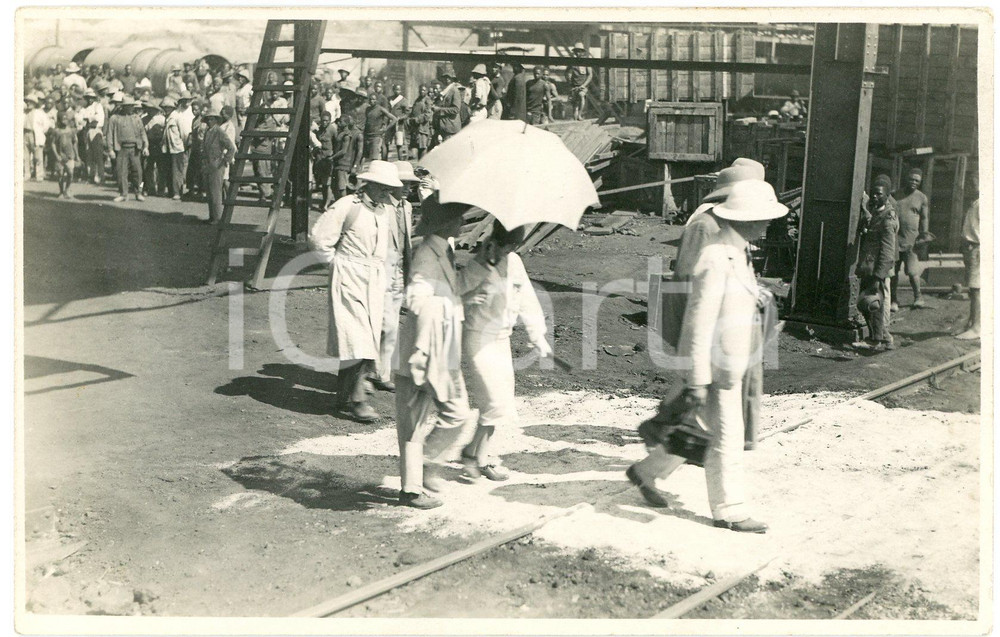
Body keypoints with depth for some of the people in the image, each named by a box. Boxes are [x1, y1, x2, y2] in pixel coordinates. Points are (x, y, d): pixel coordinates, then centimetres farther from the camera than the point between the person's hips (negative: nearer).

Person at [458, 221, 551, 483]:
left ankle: (480, 456, 23)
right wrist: (466, 299, -36)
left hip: (502, 339, 7)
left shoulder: (514, 263, 3)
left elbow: (526, 299, 12)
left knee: (500, 401, 9)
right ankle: (473, 456, 1)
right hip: (478, 340, -7)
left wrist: (537, 336, 14)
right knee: (495, 402, -12)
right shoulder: (474, 269, -16)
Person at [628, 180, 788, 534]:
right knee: (725, 439, 3)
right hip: (713, 365, -10)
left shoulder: (736, 252, 9)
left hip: (728, 362, 10)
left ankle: (646, 473, 34)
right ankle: (729, 512, 18)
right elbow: (699, 322, -24)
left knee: (702, 432, 20)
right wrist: (697, 381, -23)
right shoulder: (715, 260, -23)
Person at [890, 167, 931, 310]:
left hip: (911, 240, -2)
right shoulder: (895, 195, 11)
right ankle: (894, 300, 13)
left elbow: (924, 218, 6)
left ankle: (918, 297, 9)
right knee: (893, 272, 3)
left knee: (912, 271, -8)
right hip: (894, 238, 2)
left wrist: (924, 234, -5)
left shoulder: (922, 198, 8)